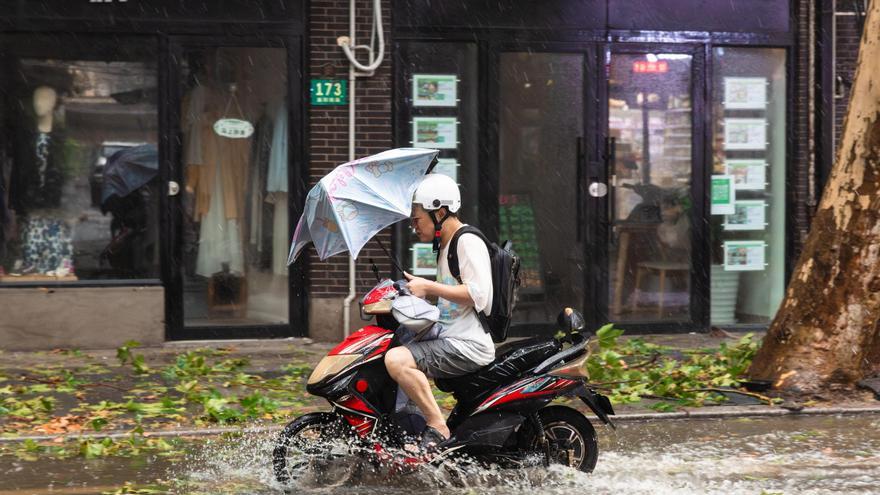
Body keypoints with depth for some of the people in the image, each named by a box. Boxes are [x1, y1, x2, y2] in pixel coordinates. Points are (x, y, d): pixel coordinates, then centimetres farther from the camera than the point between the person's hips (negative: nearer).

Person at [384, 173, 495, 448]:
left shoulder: (468, 242, -10)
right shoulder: (446, 246, 21)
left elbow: (478, 294, -22)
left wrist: (428, 287, -18)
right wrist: (421, 292, 20)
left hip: (469, 345, -11)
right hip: (451, 340, 11)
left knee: (397, 360, -28)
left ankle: (438, 428, -24)